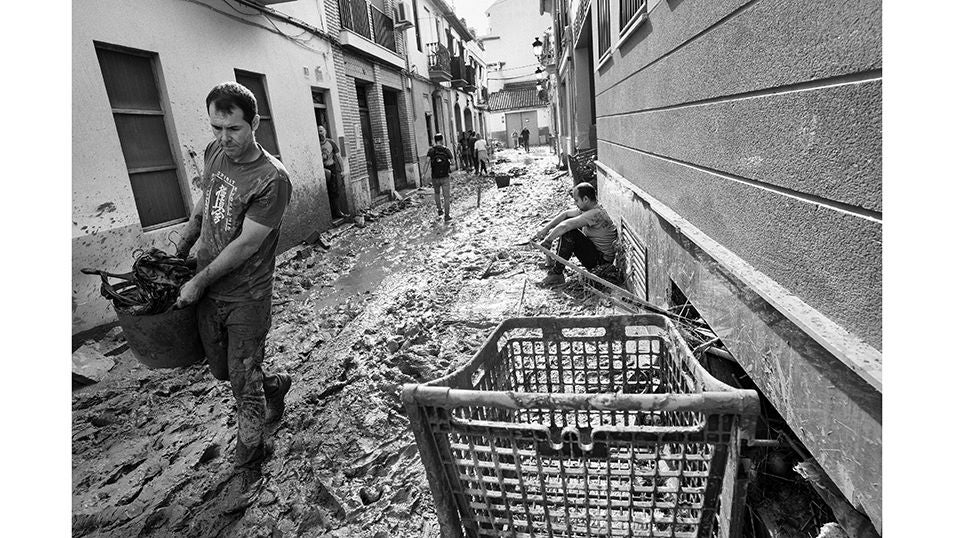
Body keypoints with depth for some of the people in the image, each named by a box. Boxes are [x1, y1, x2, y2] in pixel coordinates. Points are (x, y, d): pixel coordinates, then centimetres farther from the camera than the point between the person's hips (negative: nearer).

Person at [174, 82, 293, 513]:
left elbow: (245, 245, -19)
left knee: (244, 386, 3)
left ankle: (247, 468, 22)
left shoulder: (272, 179, -21)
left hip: (245, 299, -7)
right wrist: (179, 251, 19)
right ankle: (274, 385, 49)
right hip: (204, 290, 7)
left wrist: (199, 281, -11)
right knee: (223, 372, 19)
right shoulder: (215, 153, 2)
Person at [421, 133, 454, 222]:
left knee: (437, 193, 27)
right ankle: (446, 216, 0)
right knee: (446, 196, 3)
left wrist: (424, 174, -16)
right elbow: (452, 159, 11)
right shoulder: (446, 150, -3)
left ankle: (439, 210, 27)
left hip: (435, 177, 1)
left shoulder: (431, 150, -5)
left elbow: (427, 162, -16)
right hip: (445, 177, -1)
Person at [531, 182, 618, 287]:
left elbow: (564, 226, -32)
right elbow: (566, 214, 4)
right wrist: (545, 229, -2)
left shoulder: (595, 214, -29)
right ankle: (555, 262, 12)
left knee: (569, 232, -26)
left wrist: (548, 240, -20)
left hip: (601, 261, -10)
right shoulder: (589, 207, 0)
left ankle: (557, 274, -17)